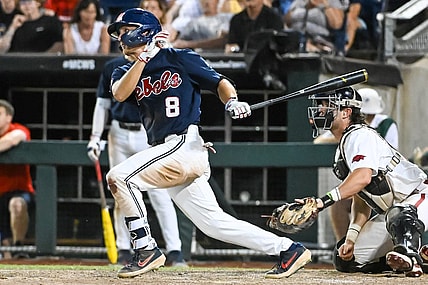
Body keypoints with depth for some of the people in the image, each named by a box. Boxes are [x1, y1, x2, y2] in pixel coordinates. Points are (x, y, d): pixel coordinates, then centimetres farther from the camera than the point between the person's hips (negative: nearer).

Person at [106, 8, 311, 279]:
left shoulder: (179, 59, 3)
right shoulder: (125, 72, 18)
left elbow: (219, 82, 3)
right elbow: (120, 94, -4)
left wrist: (232, 101, -18)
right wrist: (145, 56, -7)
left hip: (185, 144, -7)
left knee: (119, 177, -19)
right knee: (213, 222, 5)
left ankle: (147, 251, -14)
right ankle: (288, 249, 12)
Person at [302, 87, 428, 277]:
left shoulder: (359, 135, -17)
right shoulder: (342, 149, 14)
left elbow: (363, 177, -36)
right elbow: (360, 199, 13)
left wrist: (324, 200, -44)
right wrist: (351, 238, -1)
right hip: (390, 210, 11)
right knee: (343, 259, 7)